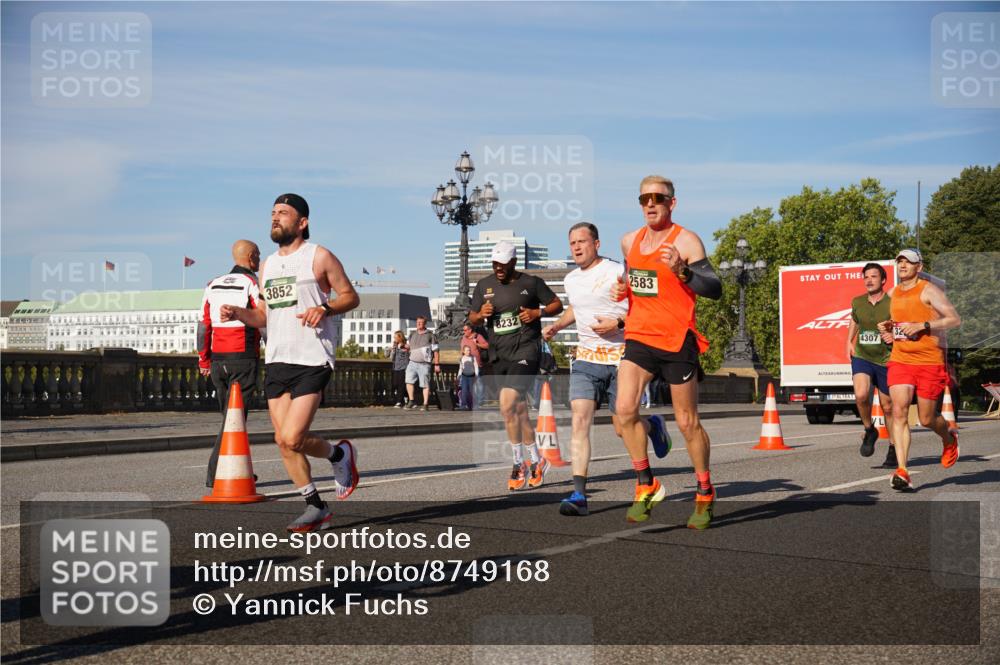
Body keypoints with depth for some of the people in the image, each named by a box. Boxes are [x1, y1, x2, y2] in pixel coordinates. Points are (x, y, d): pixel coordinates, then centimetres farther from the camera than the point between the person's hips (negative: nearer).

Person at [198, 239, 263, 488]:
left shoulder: (213, 285, 11)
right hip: (244, 358, -6)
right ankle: (216, 473, -9)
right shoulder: (252, 284, -6)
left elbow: (204, 325, 10)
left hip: (218, 360, 6)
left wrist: (203, 361, 15)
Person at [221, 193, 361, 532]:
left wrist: (324, 308, -17)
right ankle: (315, 507, 19)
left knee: (292, 438, -16)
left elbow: (351, 296, 2)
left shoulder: (319, 257, -1)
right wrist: (238, 313, 1)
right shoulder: (267, 265, 17)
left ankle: (340, 454, 14)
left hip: (312, 360, -7)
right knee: (282, 441, 5)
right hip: (276, 361, 7)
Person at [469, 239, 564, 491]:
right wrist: (481, 314, -6)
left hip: (525, 351, -5)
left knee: (507, 405, -19)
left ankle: (519, 464, -9)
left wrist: (538, 313, -11)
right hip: (498, 355, 5)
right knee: (518, 411, 9)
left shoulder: (531, 283, -1)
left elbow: (557, 304, 6)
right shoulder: (484, 286, 11)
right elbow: (472, 319, 16)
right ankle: (536, 461, 22)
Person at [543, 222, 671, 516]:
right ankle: (579, 495, -15)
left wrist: (618, 323, -20)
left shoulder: (617, 272, -8)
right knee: (580, 421, -13)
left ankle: (653, 425, 39)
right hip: (585, 359, 5)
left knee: (622, 429, 3)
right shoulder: (571, 280, 12)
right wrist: (557, 326, 17)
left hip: (620, 358, -4)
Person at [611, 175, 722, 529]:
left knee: (687, 422, 3)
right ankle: (645, 485, 3)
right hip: (638, 337, 5)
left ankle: (705, 493, 22)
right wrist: (623, 289, 8)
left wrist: (682, 271, -31)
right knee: (625, 409, -14)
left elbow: (715, 289, -15)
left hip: (676, 340, -5)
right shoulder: (629, 241, 11)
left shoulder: (686, 241, -8)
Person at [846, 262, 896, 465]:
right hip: (861, 357, 2)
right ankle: (869, 431, 3)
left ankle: (893, 448, 26)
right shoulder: (857, 302, 4)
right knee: (861, 395, -24)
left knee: (888, 407, 7)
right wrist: (849, 343, 18)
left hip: (886, 361, -2)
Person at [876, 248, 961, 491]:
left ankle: (949, 439, 41)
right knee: (899, 412, -13)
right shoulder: (892, 294, 12)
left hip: (930, 362, -4)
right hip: (900, 360, 4)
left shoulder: (928, 290, -6)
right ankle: (902, 471, -16)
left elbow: (955, 319, -12)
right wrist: (886, 329, 7)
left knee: (927, 419, 5)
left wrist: (922, 326, -21)